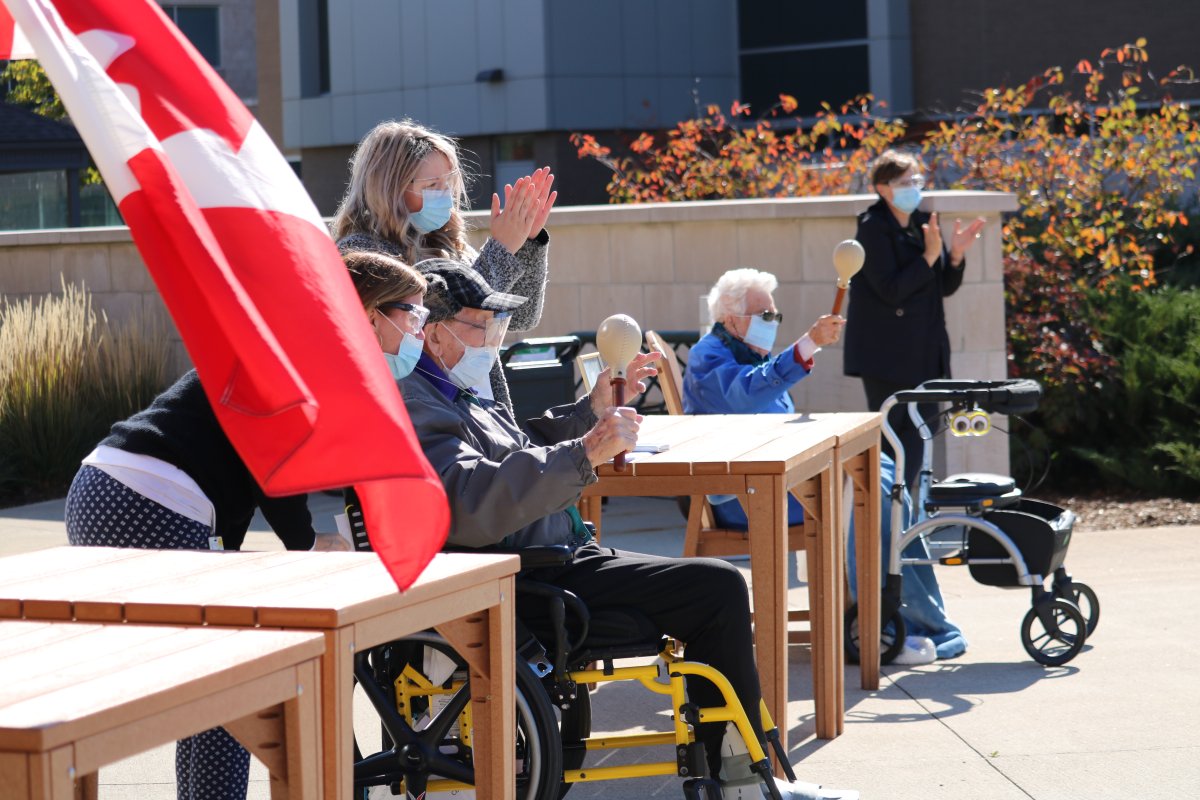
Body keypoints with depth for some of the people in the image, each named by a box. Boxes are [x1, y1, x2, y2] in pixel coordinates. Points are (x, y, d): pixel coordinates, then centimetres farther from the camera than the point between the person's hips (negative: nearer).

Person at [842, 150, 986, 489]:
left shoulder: (924, 223, 11)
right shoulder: (873, 228, -11)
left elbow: (946, 287, 12)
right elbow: (891, 290, -19)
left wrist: (955, 255, -6)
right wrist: (929, 256, -24)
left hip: (923, 351, 7)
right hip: (886, 353, -7)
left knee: (922, 429, 8)